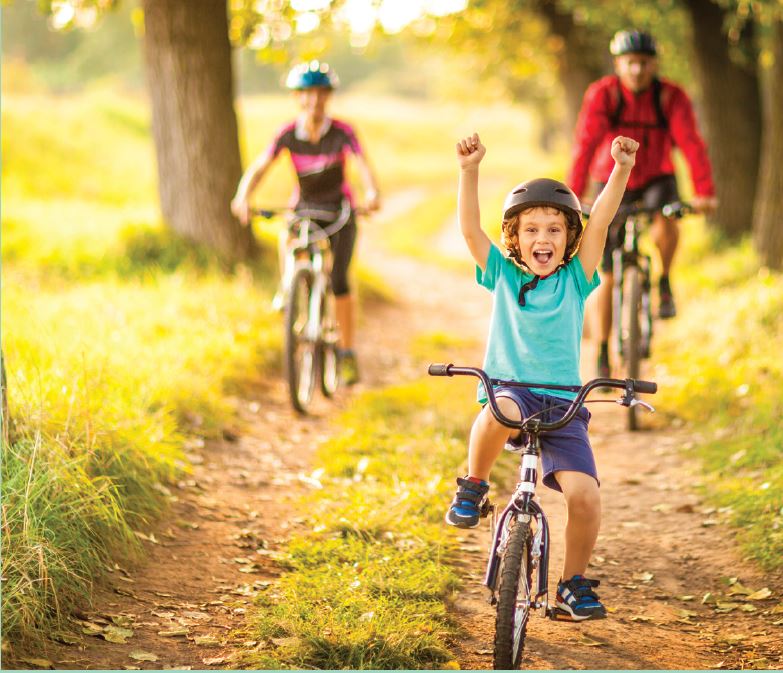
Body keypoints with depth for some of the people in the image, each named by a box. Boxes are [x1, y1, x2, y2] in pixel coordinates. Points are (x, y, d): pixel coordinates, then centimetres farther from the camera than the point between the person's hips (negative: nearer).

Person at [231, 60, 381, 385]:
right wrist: (243, 196, -42)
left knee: (339, 280, -15)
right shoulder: (288, 134, -14)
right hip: (304, 206, 2)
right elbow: (259, 167, -22)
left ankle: (347, 353, -2)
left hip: (339, 210, -2)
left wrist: (372, 193, -53)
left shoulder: (342, 132, -19)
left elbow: (364, 166, -31)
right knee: (287, 243, -31)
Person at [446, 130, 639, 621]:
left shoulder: (576, 280, 9)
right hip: (508, 390, -1)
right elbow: (470, 227, -1)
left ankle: (574, 583, 7)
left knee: (585, 494, -17)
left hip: (562, 404, 1)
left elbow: (601, 220, -3)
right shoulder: (503, 276, 10)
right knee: (498, 414, -39)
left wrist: (622, 169, -16)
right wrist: (470, 170, -13)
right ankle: (474, 486, -9)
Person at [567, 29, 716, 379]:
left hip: (656, 179, 0)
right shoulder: (602, 94, -20)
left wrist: (704, 193, -39)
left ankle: (665, 284, -4)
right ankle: (603, 354, 10)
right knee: (607, 274, -2)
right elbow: (585, 146, -27)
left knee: (666, 223, -34)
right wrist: (572, 198, -36)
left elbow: (691, 144, -26)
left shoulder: (672, 97, -18)